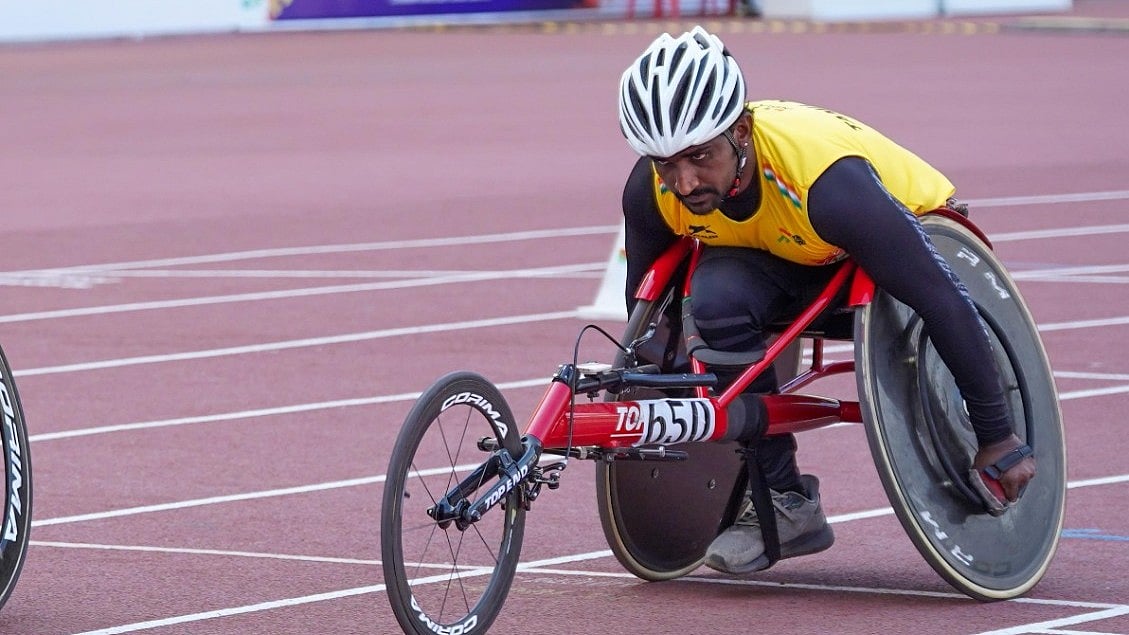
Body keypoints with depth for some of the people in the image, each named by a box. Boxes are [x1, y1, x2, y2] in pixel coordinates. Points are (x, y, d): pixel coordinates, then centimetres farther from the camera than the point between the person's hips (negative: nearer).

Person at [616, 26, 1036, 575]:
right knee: (715, 298, -28)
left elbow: (946, 304, -37)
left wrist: (999, 438, -33)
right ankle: (787, 504, -17)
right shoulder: (651, 192, -25)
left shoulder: (828, 182, -41)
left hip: (914, 236, -3)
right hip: (788, 262, 3)